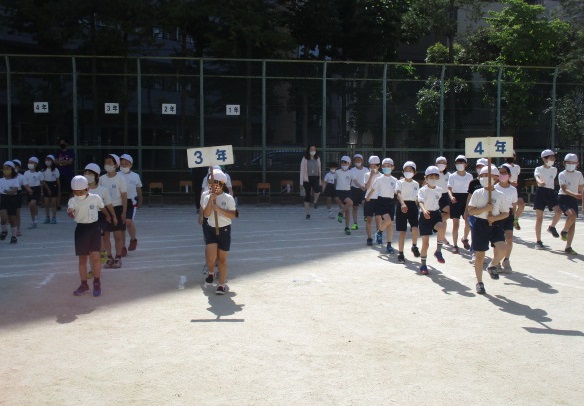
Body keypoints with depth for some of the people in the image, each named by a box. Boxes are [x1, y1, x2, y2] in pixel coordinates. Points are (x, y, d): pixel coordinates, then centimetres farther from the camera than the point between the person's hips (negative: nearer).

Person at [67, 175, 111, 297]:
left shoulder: (95, 198, -4)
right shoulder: (73, 201, -7)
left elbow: (102, 208, 15)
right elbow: (70, 209, -28)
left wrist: (107, 216, 34)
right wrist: (71, 213, -52)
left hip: (94, 228, -1)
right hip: (81, 229, 1)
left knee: (95, 256, -11)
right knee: (82, 259, 9)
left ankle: (97, 283, 3)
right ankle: (84, 285, 21)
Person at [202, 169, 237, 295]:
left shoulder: (228, 198, -5)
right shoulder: (207, 198, 3)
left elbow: (233, 215, -11)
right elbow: (206, 214, -9)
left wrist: (219, 209, -21)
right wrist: (211, 199, -18)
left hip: (224, 229, -2)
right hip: (210, 229, 2)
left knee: (222, 259, 4)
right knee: (211, 257, -13)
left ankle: (222, 285, 15)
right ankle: (211, 273, 22)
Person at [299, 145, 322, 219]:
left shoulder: (317, 159, 10)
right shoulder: (305, 159, -1)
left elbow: (319, 169, 15)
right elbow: (302, 170, -1)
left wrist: (320, 180, 12)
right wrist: (301, 182, -6)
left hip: (315, 178, 1)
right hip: (307, 179, -1)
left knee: (317, 190, -29)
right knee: (307, 195, 2)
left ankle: (315, 201, 3)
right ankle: (307, 214, 10)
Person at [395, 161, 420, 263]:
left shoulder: (416, 184, 10)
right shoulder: (400, 182, -3)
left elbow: (416, 198, 16)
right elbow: (398, 194, -20)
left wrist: (417, 210, 17)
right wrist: (403, 203, -38)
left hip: (412, 206, 3)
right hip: (402, 206, -2)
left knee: (415, 228, -18)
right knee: (402, 231, 0)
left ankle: (414, 246, 7)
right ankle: (400, 253, 9)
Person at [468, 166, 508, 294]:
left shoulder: (500, 195, 3)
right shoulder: (477, 193, -1)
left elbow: (506, 213, 7)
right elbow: (471, 211, -4)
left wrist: (496, 218, -12)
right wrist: (485, 209, -17)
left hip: (495, 225, 1)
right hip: (480, 224, -1)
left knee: (502, 248, -22)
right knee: (479, 255, 4)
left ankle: (492, 266, 9)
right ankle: (479, 282, 20)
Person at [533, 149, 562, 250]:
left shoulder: (554, 169, 13)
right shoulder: (539, 169, -3)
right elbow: (537, 177, -24)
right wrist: (540, 182, -44)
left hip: (551, 192, 4)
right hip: (541, 192, -4)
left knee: (559, 211, -21)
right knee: (539, 218, -1)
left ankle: (552, 227, 9)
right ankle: (538, 241, 4)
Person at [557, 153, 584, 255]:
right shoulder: (562, 174, -4)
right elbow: (564, 189, -15)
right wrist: (575, 194, -31)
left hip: (574, 199, 4)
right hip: (563, 198, -4)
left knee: (572, 223, -1)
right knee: (572, 215, -30)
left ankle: (568, 247, 4)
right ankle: (564, 231, -1)